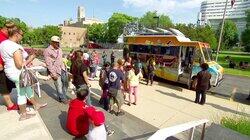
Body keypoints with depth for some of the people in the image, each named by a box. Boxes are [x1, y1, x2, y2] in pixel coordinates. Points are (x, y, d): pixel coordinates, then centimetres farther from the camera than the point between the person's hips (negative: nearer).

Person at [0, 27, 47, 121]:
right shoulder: (15, 47, -24)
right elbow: (20, 65, -27)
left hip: (10, 71, 9)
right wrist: (30, 58, -13)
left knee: (27, 88, 22)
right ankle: (23, 115, 24)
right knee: (22, 94, 7)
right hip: (18, 73, -9)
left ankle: (36, 105, 38)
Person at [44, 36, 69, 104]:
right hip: (55, 71, -6)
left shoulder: (59, 49, 11)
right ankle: (63, 99, 19)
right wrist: (53, 74, -15)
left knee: (65, 84, 9)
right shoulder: (47, 51, -8)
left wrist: (64, 69, 13)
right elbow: (48, 64, -11)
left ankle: (61, 98, 28)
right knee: (59, 86, 1)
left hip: (62, 69, 6)